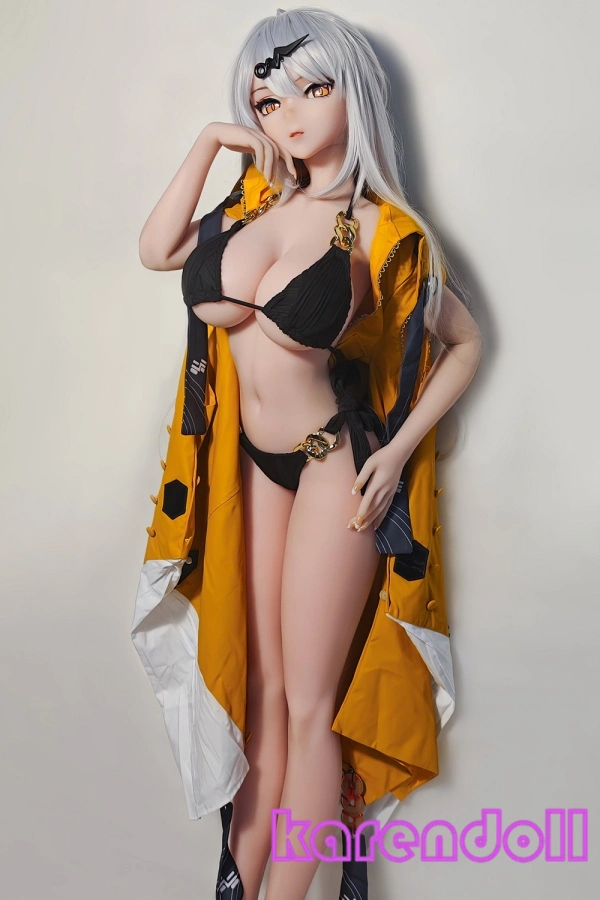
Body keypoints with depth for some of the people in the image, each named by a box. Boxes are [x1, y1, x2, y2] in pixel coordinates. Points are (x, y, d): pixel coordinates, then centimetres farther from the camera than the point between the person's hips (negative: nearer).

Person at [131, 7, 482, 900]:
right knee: (262, 691, 15)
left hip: (333, 464, -5)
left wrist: (398, 450, -11)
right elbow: (156, 251, 6)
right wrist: (207, 143, 0)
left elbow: (466, 341, -2)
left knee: (308, 708, 5)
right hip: (251, 462, 5)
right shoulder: (258, 197, 2)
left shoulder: (385, 232, -11)